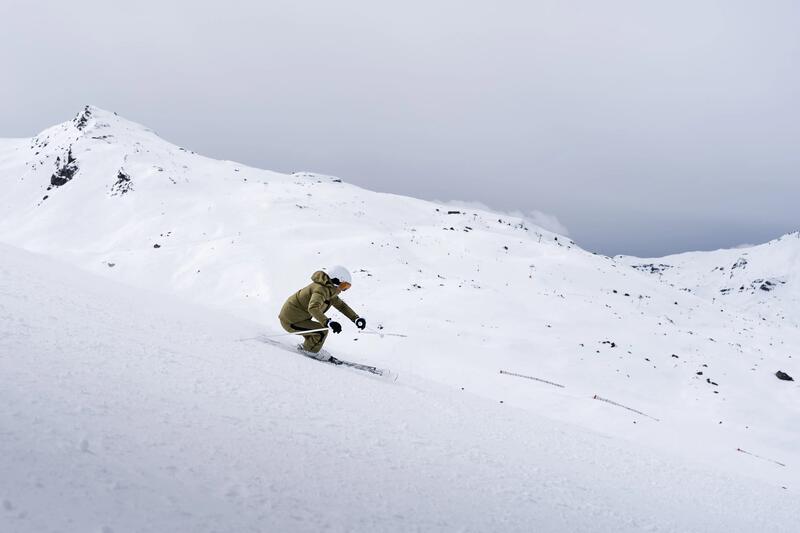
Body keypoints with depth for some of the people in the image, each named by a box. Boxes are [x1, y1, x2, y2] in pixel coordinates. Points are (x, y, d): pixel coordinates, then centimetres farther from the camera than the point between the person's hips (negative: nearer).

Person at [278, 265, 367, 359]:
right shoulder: (321, 289, -25)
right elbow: (313, 308, -42)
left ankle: (306, 347, 32)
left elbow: (341, 305, 17)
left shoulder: (330, 290, 7)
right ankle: (310, 351, 6)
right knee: (322, 331, -16)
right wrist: (328, 322, -55)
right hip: (290, 321, -10)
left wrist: (356, 319, 6)